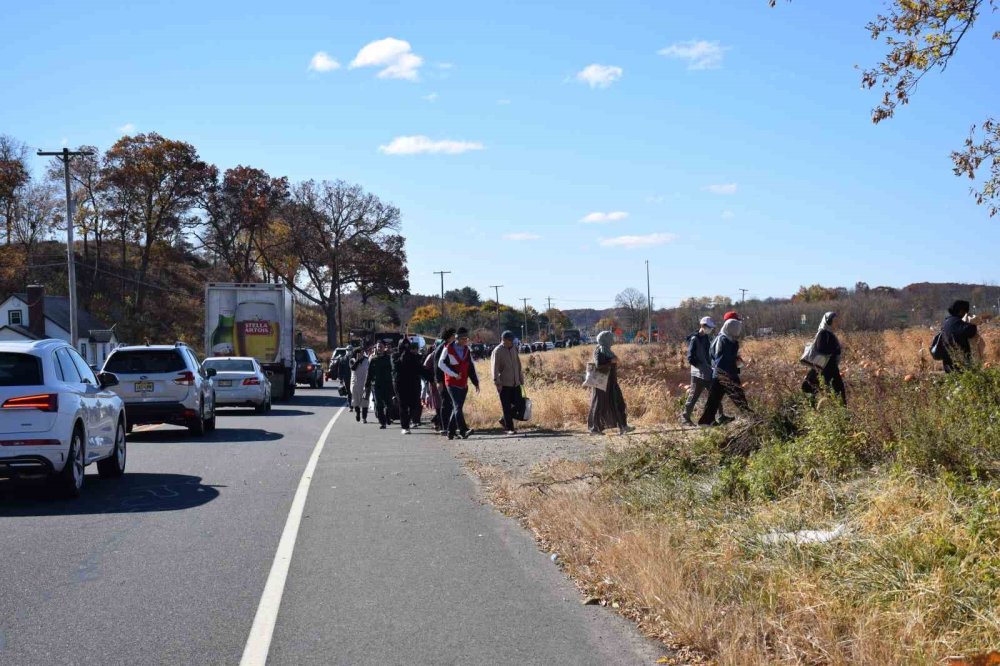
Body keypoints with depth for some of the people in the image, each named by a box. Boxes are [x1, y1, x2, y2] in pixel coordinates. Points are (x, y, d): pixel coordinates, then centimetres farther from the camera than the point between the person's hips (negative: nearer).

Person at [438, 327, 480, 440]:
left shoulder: (467, 350, 12)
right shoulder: (448, 349, -6)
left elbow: (471, 367, 16)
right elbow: (441, 364, -7)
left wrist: (476, 382, 10)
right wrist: (454, 375, -13)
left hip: (463, 384, 6)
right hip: (452, 383, -6)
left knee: (457, 408, 9)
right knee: (458, 406, -17)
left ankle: (451, 432, 17)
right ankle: (463, 430, -27)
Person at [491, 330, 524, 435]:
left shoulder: (513, 349, 11)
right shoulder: (497, 351, -9)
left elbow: (518, 365, 20)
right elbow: (494, 368, -12)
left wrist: (521, 378, 19)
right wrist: (497, 383, -16)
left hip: (515, 383, 6)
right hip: (504, 384, -6)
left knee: (519, 404, 4)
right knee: (507, 407, -3)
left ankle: (505, 420, 23)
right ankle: (509, 428, 5)